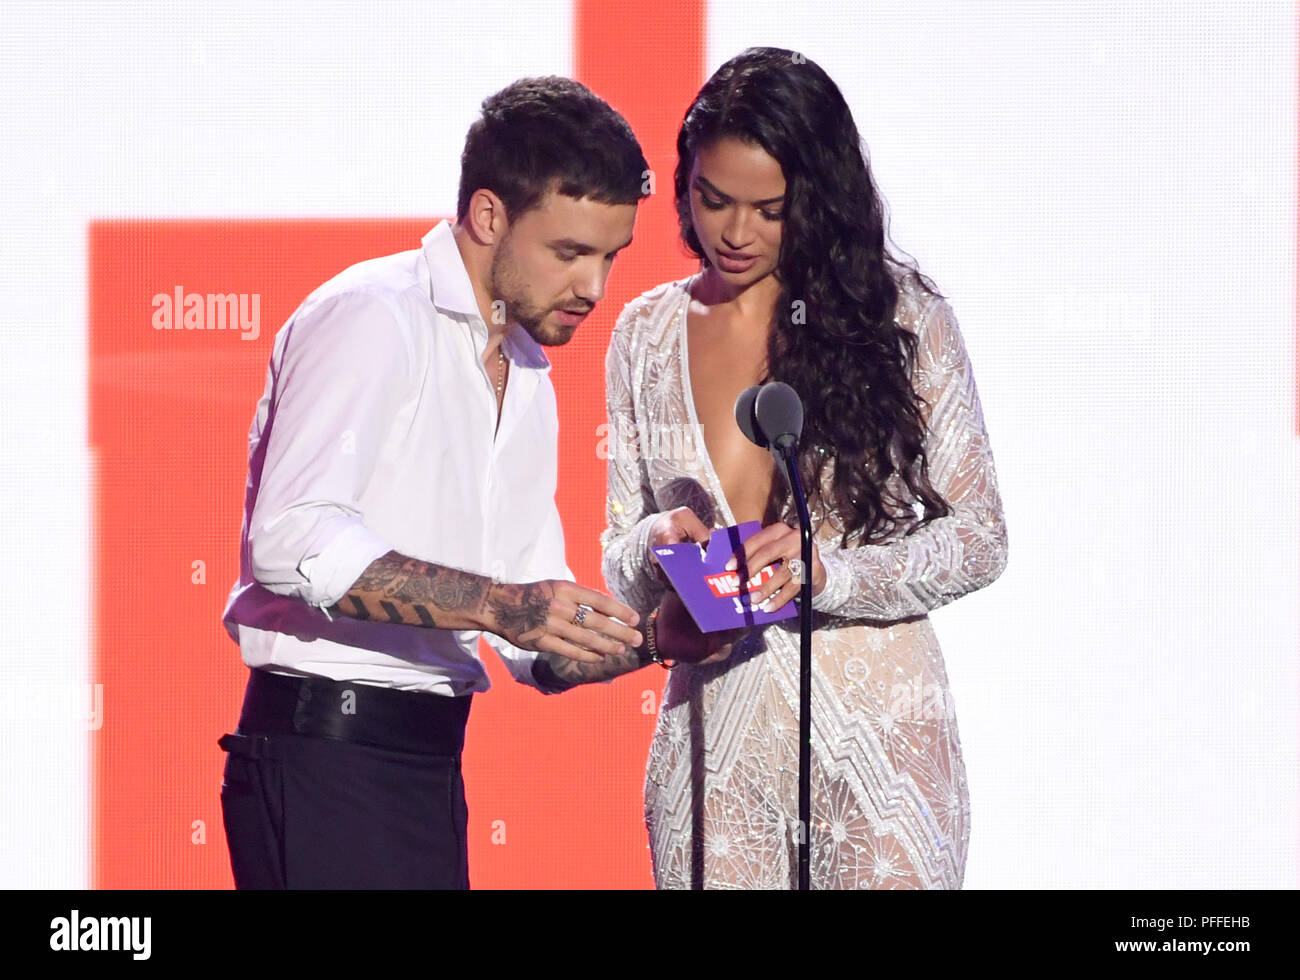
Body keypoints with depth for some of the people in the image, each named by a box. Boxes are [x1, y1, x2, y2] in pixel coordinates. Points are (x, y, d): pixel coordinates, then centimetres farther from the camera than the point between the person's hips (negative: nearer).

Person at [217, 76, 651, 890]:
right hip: (326, 757, -9)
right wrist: (499, 605, -28)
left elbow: (534, 647, 18)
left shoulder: (528, 375, 19)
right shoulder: (374, 316, -9)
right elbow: (292, 539, -24)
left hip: (430, 763, 9)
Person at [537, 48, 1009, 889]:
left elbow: (979, 537, -2)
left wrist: (827, 572, -18)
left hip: (877, 732, -3)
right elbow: (621, 566, 13)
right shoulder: (647, 336, 10)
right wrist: (659, 544, -11)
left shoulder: (900, 313, 0)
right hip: (713, 747, 3)